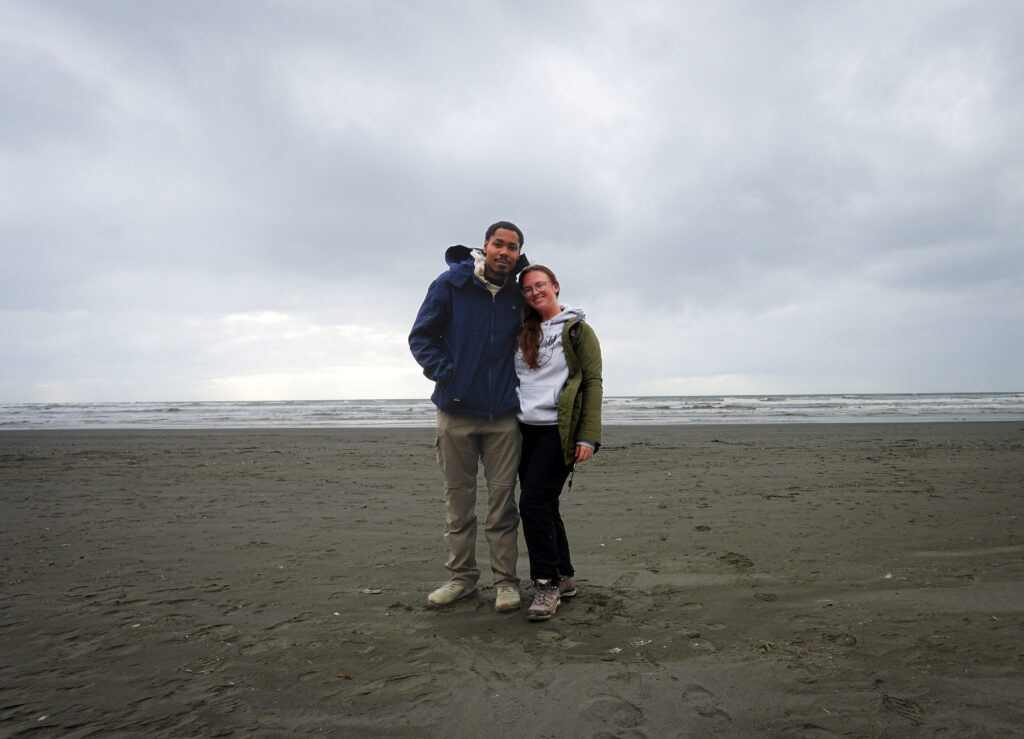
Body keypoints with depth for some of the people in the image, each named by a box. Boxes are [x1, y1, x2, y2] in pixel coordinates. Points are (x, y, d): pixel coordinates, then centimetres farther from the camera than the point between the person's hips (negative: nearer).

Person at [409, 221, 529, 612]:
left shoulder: (518, 294, 5)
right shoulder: (450, 284, -2)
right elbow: (421, 337, 1)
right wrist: (444, 374, -9)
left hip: (503, 414, 1)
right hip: (456, 410, -1)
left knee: (502, 496, 2)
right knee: (458, 497, 8)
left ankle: (505, 580, 13)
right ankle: (462, 576, 21)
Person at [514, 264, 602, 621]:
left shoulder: (577, 329, 0)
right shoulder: (523, 332, 14)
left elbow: (593, 382, -6)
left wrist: (588, 437, -13)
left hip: (558, 431, -6)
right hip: (526, 430, 6)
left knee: (533, 503, -13)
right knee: (543, 506, 10)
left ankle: (547, 584, 0)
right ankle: (564, 577, 25)